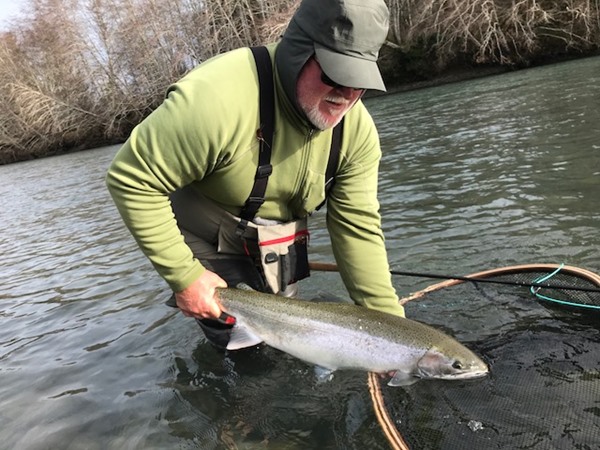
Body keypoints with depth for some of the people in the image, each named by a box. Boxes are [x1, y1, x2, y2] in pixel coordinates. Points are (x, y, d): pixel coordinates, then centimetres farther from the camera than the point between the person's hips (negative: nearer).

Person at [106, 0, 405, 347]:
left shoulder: (357, 130, -18)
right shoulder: (216, 98, -37)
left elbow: (358, 227, -14)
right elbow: (131, 180, -29)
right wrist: (184, 276, -26)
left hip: (276, 246, 5)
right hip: (205, 243, -4)